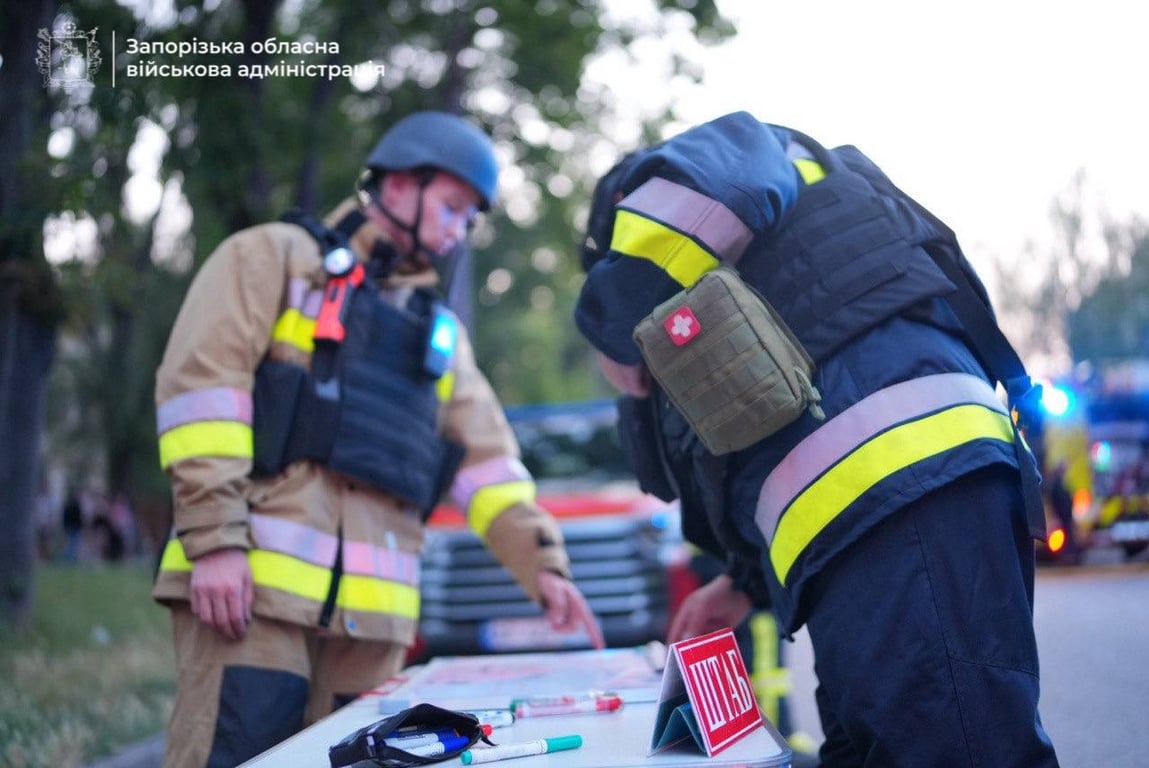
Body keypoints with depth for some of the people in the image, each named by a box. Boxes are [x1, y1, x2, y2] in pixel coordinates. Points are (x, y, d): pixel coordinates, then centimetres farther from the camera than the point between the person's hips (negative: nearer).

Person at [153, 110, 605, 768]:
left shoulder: (441, 331, 26)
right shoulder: (274, 257, 8)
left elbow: (488, 460, 21)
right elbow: (201, 387, -4)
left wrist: (544, 564, 6)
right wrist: (215, 539, -15)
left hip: (371, 609, 6)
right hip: (253, 584, -6)